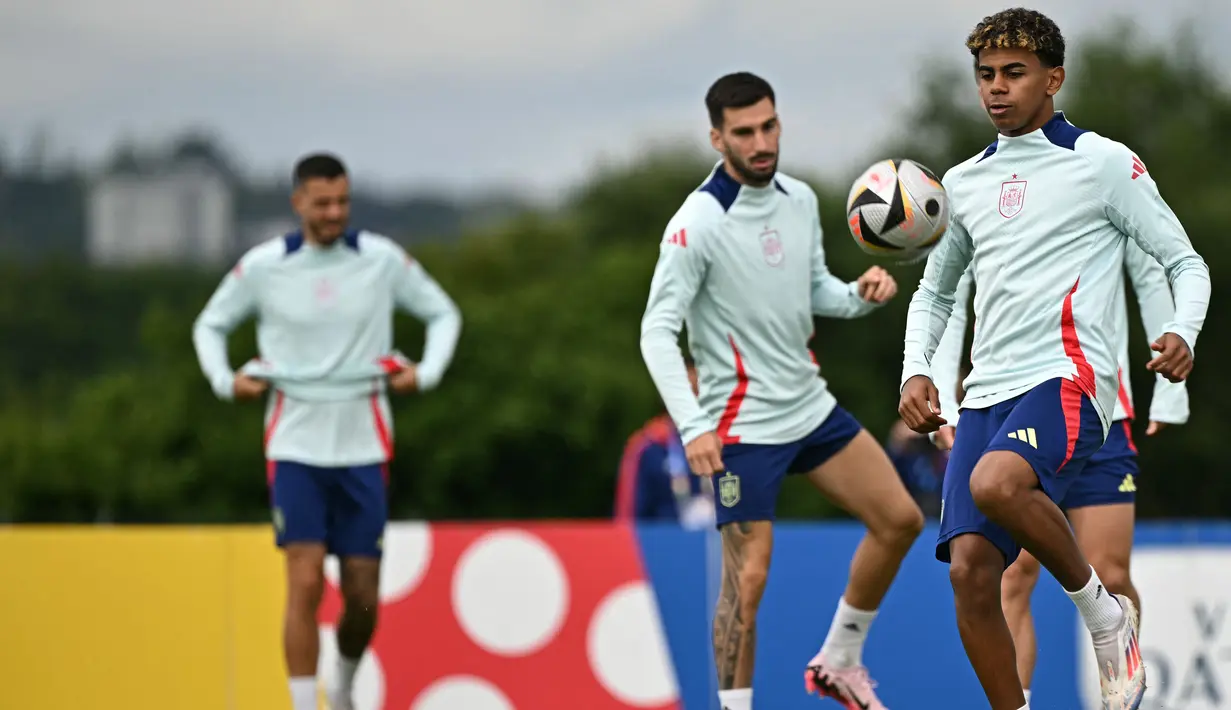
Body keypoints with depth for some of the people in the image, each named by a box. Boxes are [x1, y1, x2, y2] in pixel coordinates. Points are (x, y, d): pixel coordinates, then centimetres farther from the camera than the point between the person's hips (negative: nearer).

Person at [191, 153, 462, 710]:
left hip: (364, 445, 1)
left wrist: (427, 372, -4)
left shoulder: (382, 260, -1)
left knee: (363, 596, 4)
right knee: (305, 582, -14)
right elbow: (210, 325, 13)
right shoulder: (263, 266, -2)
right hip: (295, 444, -1)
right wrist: (225, 380, -4)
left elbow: (443, 313, 12)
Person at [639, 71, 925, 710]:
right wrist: (692, 426, -31)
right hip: (741, 427, -7)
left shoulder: (800, 200, 3)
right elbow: (658, 331, -20)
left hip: (810, 406, 8)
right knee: (748, 575, -11)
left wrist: (860, 294, -5)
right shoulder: (697, 224, -18)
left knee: (899, 521, 9)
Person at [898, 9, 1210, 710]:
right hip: (987, 390, 6)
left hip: (1068, 377, -6)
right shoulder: (964, 182, 18)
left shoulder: (1104, 163, 2)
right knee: (971, 572, -9)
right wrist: (917, 370, 12)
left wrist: (1182, 334, -16)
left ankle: (1104, 612, -11)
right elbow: (934, 290, 30)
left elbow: (1185, 262, 4)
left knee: (996, 483, -35)